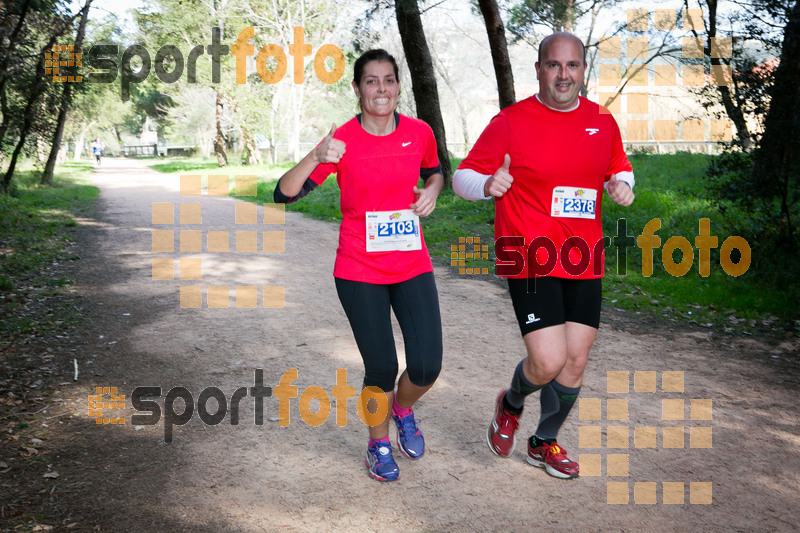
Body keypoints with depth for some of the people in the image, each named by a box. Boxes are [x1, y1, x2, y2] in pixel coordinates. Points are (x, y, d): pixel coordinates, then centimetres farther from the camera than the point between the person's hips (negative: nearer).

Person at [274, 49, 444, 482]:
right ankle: (378, 443, 30)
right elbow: (284, 194, -15)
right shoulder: (341, 141, -9)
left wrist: (432, 191, -2)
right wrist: (316, 157, -32)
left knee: (426, 367, -5)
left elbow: (434, 172, 20)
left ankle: (403, 409, 31)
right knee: (381, 369, 1)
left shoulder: (419, 132, -1)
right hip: (360, 272, -2)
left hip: (413, 266, 3)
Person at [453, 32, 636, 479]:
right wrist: (487, 184, -27)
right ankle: (511, 404, 22)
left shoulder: (603, 121, 8)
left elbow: (619, 170, 23)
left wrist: (622, 185, -1)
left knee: (576, 361, 9)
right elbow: (463, 176, -4)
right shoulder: (510, 122, -7)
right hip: (530, 259, -5)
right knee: (548, 362, -14)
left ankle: (545, 443, 33)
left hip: (584, 260, 5)